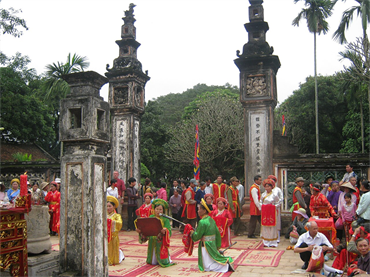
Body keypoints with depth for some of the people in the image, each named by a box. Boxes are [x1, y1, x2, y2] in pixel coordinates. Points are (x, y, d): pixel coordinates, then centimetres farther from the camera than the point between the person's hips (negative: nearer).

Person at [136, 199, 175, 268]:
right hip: (152, 241, 3)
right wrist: (140, 230, -13)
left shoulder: (165, 219, -4)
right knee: (152, 262, 11)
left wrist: (164, 231, -35)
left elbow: (169, 230, -14)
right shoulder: (151, 217, 7)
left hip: (161, 241, -3)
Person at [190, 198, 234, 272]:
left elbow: (197, 236, -16)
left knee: (207, 266, 0)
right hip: (213, 244, 9)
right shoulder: (211, 220, 6)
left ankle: (226, 266, -11)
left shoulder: (202, 222, -20)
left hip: (206, 246, -9)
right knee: (214, 258, 24)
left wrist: (192, 233, 5)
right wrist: (218, 245, 20)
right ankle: (227, 261, 7)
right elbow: (217, 233, 11)